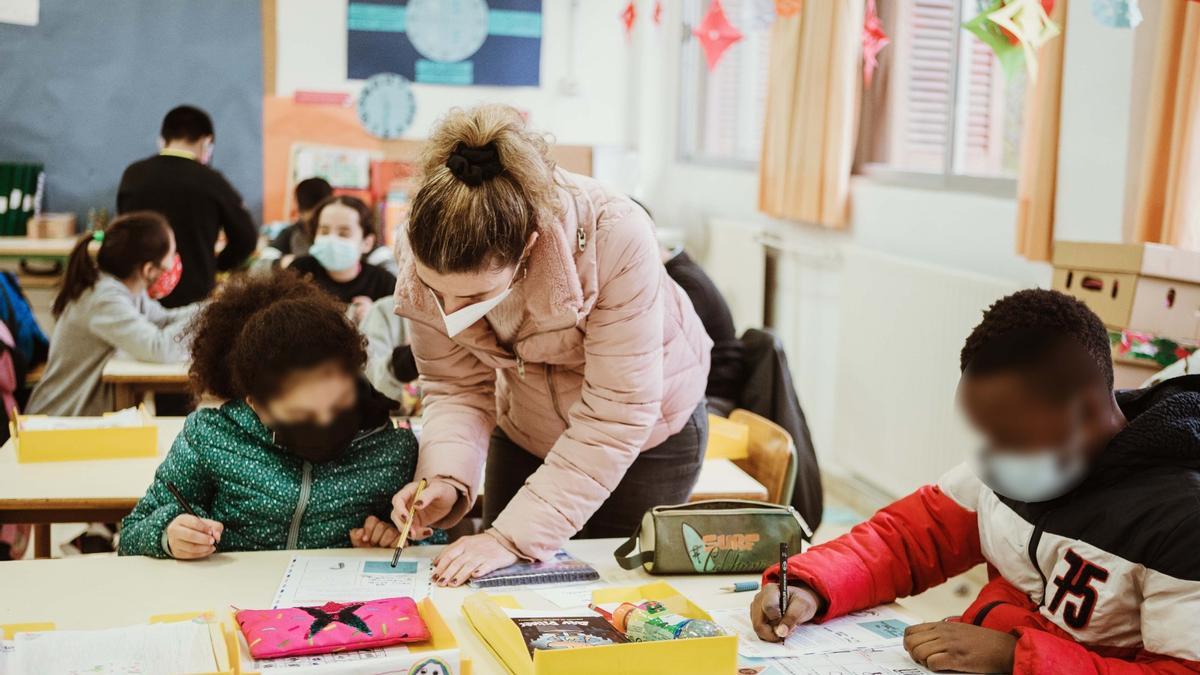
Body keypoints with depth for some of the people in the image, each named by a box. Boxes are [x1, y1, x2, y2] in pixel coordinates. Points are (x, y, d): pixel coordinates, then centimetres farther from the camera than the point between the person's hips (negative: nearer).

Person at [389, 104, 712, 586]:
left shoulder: (616, 239, -40)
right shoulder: (425, 257, -27)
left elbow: (616, 415, -35)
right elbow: (456, 387, -15)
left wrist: (514, 535, -37)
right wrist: (445, 479, -35)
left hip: (645, 435, -3)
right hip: (526, 432, 4)